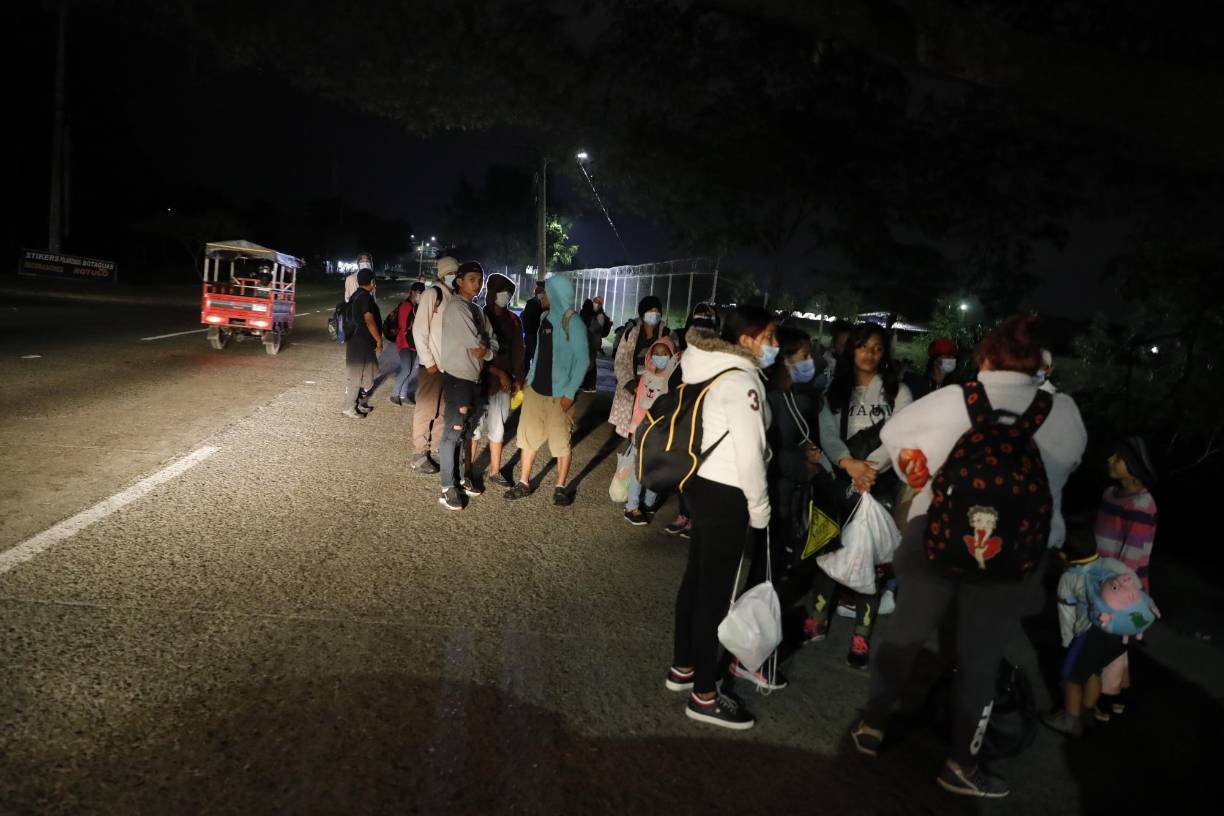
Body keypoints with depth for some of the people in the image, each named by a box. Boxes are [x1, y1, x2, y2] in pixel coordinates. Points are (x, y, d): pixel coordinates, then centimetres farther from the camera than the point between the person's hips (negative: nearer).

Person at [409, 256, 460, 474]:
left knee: (444, 408, 13)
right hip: (433, 363, -6)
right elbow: (419, 329, -12)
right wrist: (429, 362, -13)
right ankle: (420, 455, 10)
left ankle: (437, 446, 26)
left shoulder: (455, 297, 9)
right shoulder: (432, 294, -10)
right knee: (426, 409, 1)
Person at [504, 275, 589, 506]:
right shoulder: (544, 318, 9)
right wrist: (529, 379, 11)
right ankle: (524, 483, 21)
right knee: (528, 436, 10)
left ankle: (560, 488, 16)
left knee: (561, 441, 3)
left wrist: (570, 392, -15)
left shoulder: (573, 322, -11)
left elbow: (582, 360, -12)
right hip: (535, 388, 6)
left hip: (558, 393, -6)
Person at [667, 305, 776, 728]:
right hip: (726, 494, -10)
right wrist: (759, 508, -9)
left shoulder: (712, 371, 8)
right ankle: (704, 694, 11)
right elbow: (749, 453, -20)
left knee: (696, 578, 19)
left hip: (702, 482, 10)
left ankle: (682, 666, 34)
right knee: (715, 591, -1)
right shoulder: (741, 381, -20)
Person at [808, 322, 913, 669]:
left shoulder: (897, 391, 4)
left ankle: (861, 637, 6)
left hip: (881, 485, -2)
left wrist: (870, 467, -21)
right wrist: (849, 463, -20)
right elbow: (828, 434, -2)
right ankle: (818, 622, 20)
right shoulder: (836, 391, 10)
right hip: (841, 482, 2)